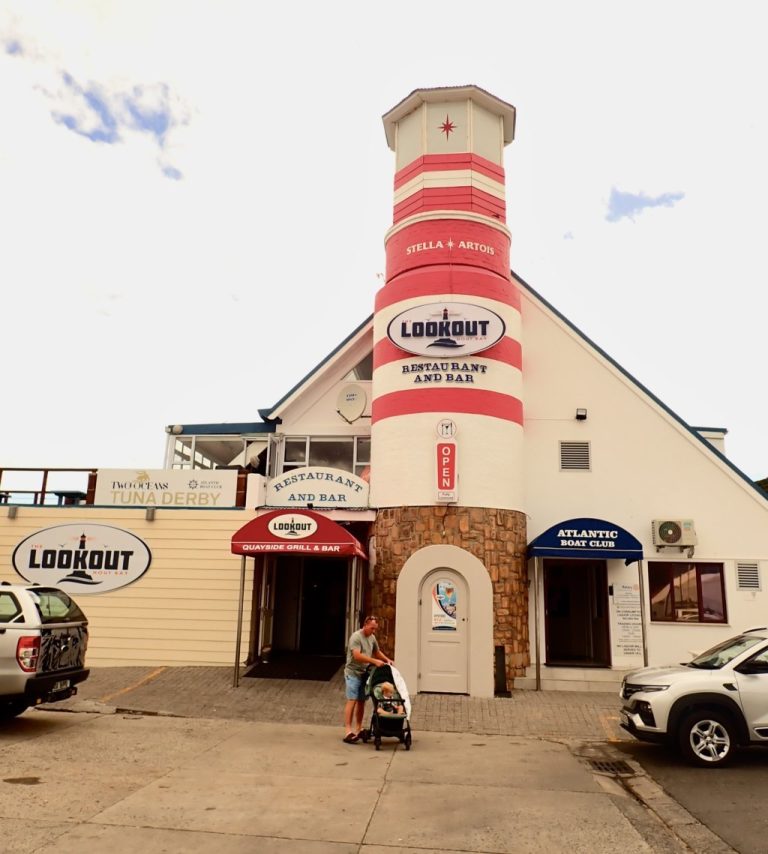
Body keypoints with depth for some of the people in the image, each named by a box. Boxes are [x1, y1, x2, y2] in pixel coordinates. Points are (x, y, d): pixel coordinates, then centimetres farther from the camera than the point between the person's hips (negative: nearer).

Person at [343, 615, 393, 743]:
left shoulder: (372, 637, 9)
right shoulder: (356, 637, -16)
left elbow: (377, 652, 24)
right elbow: (357, 656, -25)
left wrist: (387, 660, 8)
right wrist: (374, 661, -26)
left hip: (365, 673, 7)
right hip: (353, 673, -7)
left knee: (361, 702, 10)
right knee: (352, 701, -10)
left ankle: (358, 729, 18)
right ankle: (348, 730, -9)